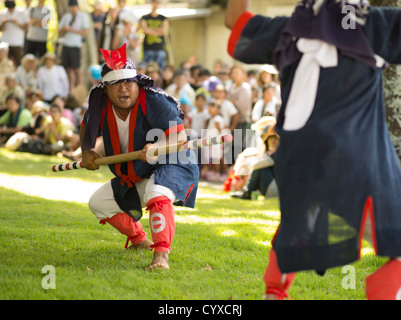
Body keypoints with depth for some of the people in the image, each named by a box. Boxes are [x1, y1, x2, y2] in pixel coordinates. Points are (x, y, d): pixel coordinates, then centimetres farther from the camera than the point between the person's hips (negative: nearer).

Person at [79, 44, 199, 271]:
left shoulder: (155, 102, -26)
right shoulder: (101, 107, -9)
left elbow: (180, 137, -32)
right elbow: (87, 130, 13)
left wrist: (157, 147, -51)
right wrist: (87, 152, -7)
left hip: (174, 166, -8)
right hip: (133, 177, 8)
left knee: (157, 195, -39)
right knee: (98, 203, 12)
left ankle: (161, 254, -42)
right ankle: (139, 239, 30)